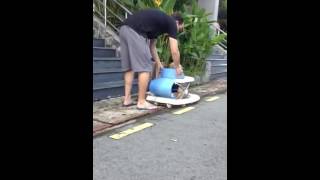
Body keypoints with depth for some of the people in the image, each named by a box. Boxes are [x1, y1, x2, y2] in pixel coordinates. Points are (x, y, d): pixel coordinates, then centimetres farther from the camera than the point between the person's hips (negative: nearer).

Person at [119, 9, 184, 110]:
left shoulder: (158, 20, 32)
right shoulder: (171, 23, 9)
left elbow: (152, 46, 36)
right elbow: (174, 51, 5)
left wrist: (158, 63, 40)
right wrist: (177, 67, 20)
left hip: (124, 29, 9)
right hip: (135, 32, -9)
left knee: (129, 67, 14)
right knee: (145, 68, -2)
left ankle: (127, 99, 19)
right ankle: (141, 102, 3)